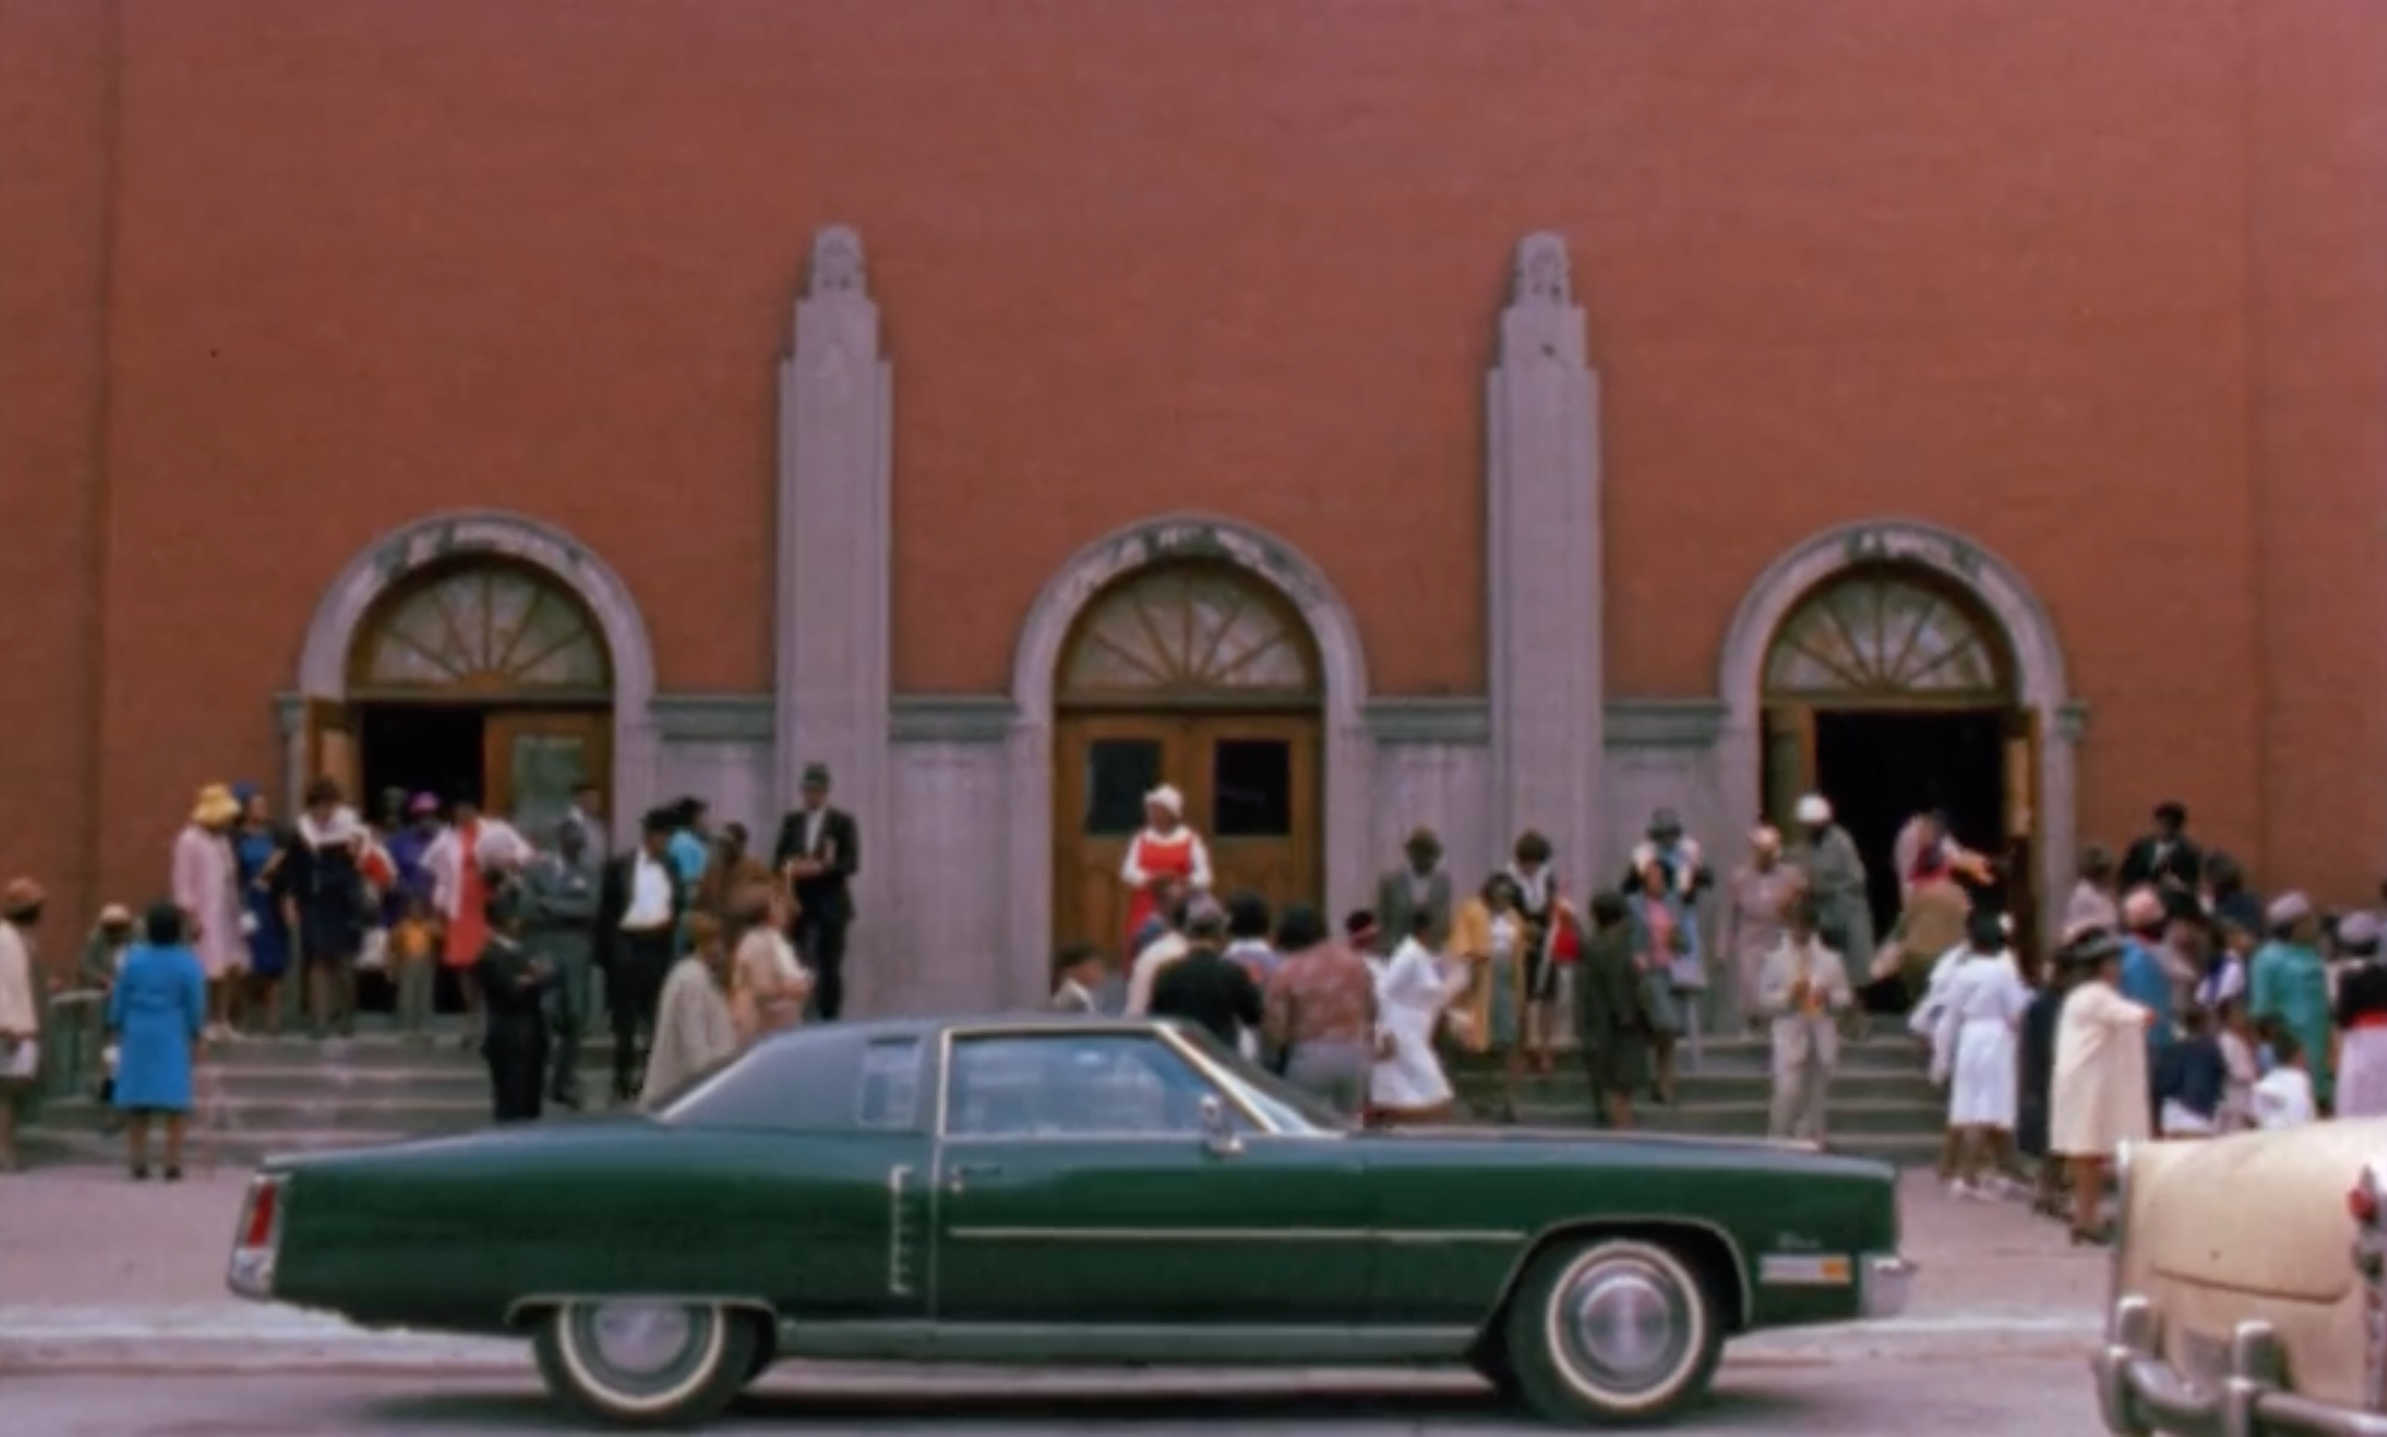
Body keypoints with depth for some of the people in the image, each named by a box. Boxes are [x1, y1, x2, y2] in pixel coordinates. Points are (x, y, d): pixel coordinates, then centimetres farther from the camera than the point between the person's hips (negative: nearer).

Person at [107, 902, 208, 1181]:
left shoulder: (133, 959, -1)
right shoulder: (188, 963, -7)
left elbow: (119, 1002, 2)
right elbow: (196, 1006, -6)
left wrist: (118, 1032, 13)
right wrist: (198, 1039, 3)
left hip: (138, 1036, 2)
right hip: (173, 1039, -2)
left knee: (138, 1106, 8)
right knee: (174, 1105, 0)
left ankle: (138, 1163, 6)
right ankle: (173, 1165, -5)